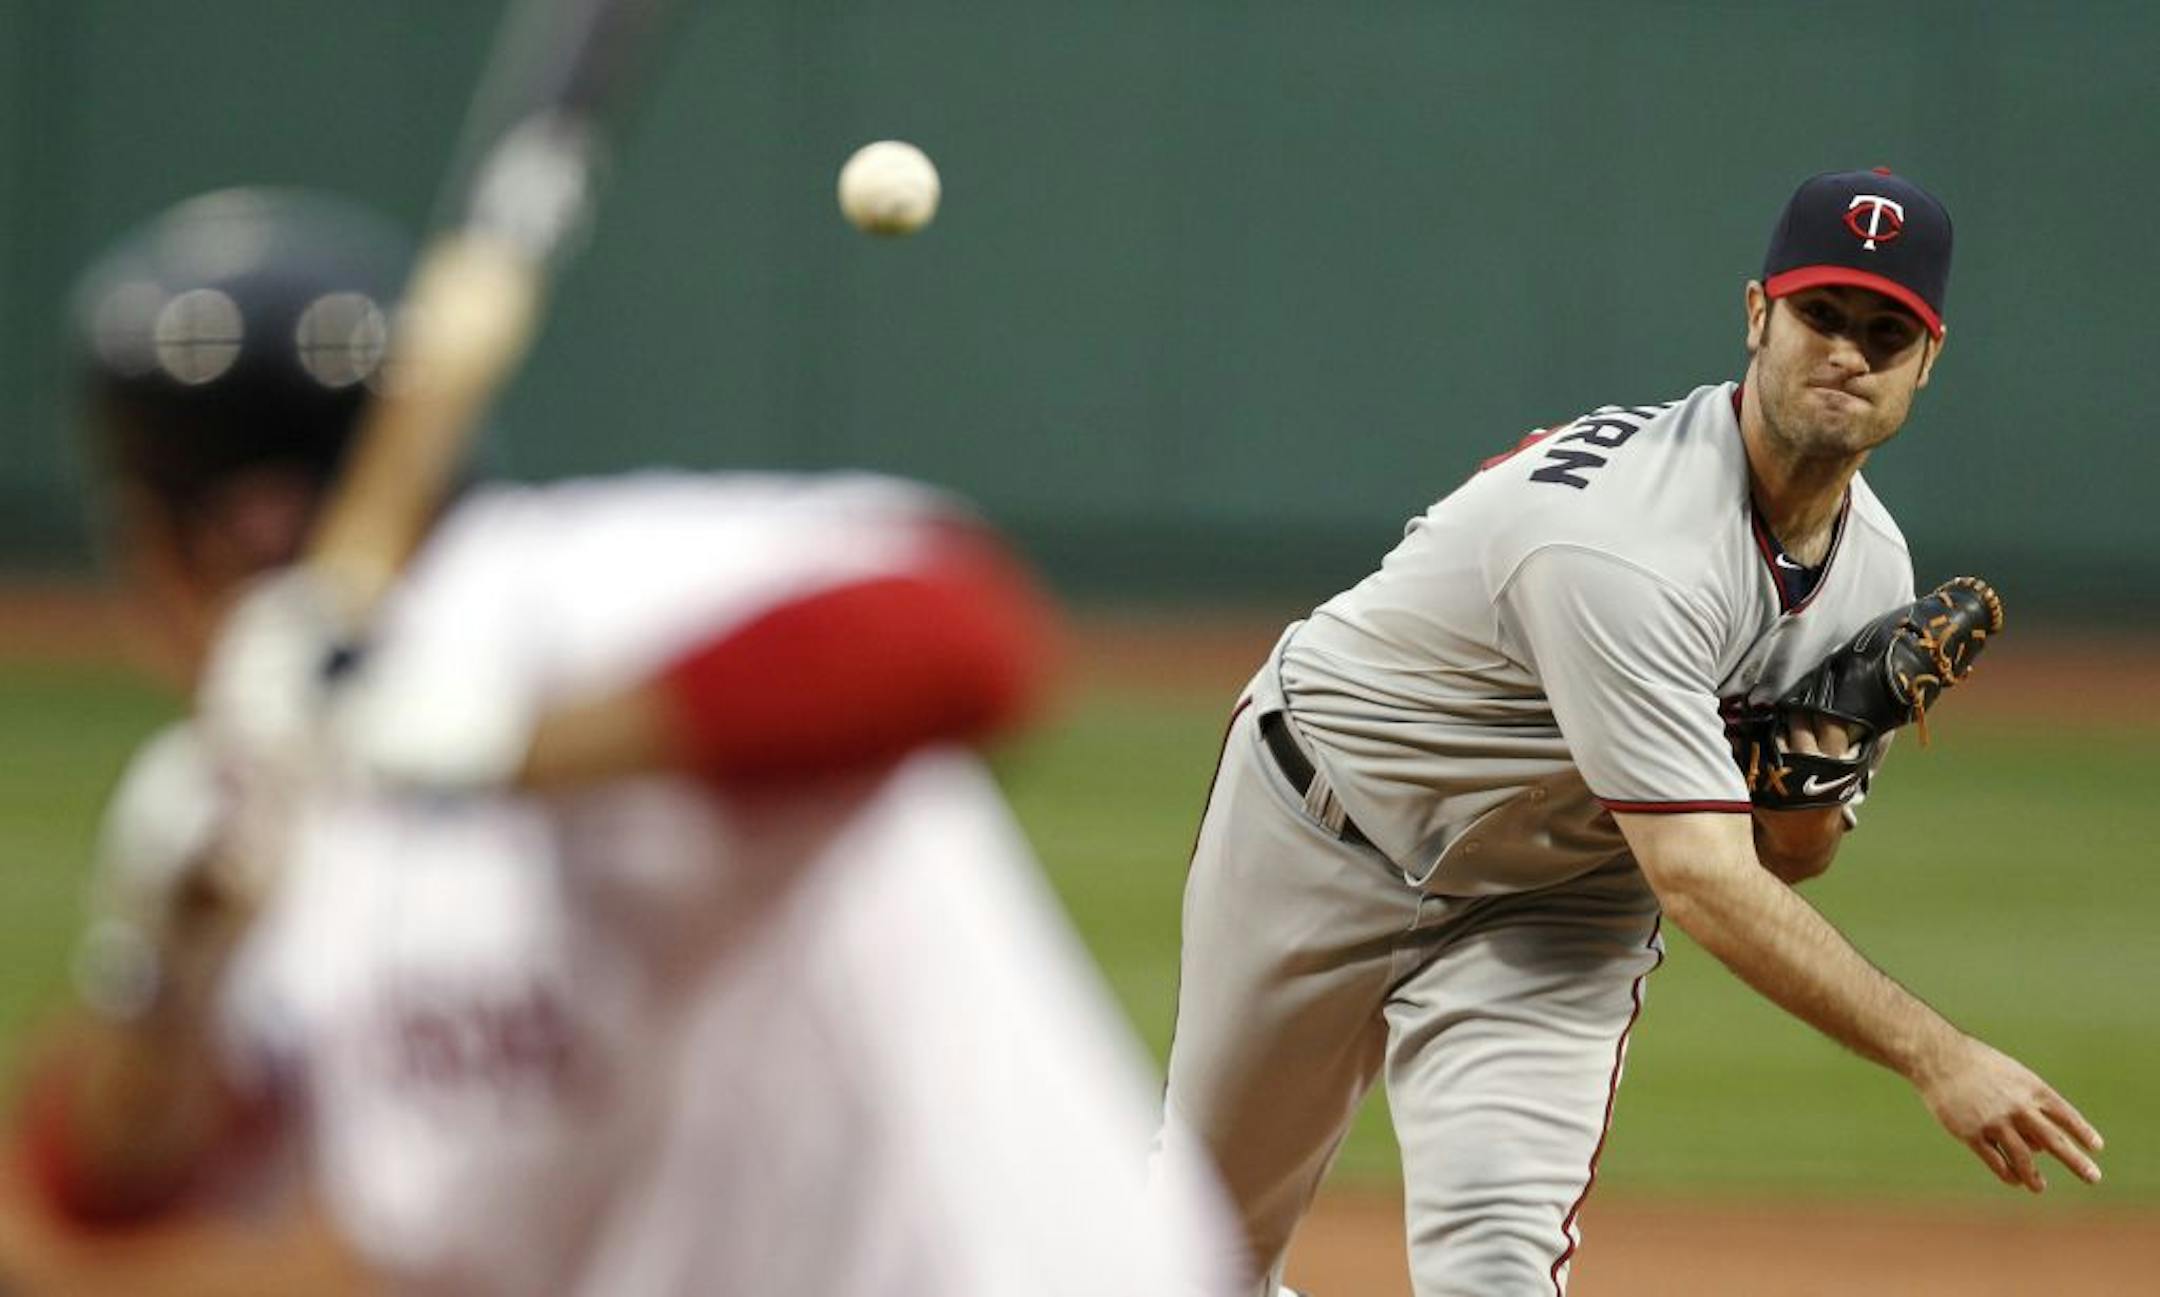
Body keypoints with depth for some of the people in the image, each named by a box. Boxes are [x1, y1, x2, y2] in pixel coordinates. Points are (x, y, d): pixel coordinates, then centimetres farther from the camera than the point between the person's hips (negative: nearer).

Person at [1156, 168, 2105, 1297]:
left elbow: (1779, 859, 3)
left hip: (1562, 899, 4)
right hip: (1323, 841, -4)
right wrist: (1933, 1055, -45)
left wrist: (1808, 820, -23)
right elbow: (1698, 880, -41)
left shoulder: (1874, 570, -9)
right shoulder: (1628, 541, -36)